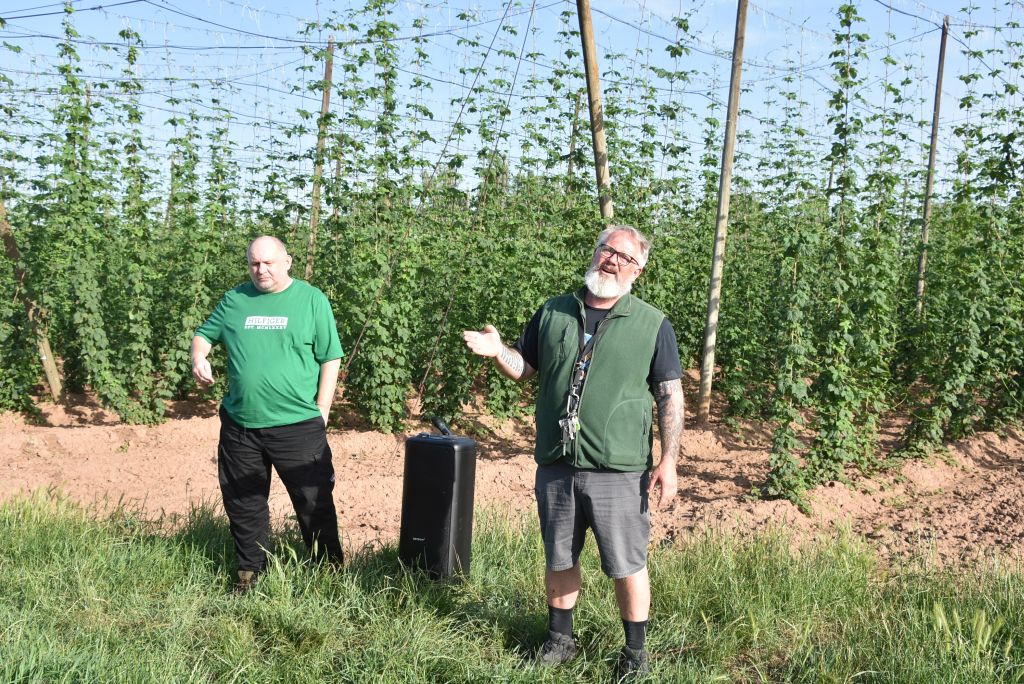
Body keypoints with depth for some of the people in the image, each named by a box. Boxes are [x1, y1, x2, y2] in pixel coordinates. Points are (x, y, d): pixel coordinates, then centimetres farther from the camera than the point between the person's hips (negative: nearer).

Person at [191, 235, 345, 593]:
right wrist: (199, 357, -6)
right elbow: (204, 334, 18)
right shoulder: (235, 299, 8)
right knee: (244, 503, 13)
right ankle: (250, 570, 30)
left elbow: (330, 358, 1)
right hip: (240, 425, 3)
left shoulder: (312, 299, 0)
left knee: (314, 502, 4)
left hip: (297, 425, -3)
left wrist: (321, 411, -3)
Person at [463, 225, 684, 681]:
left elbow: (670, 396, -2)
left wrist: (668, 460, -9)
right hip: (555, 466, 3)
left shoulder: (652, 325, -1)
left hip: (619, 471, -3)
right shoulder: (552, 313, 7)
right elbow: (525, 369, 15)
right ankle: (560, 640, 35)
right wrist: (497, 352, -7)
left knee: (627, 566, 6)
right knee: (559, 560, 16)